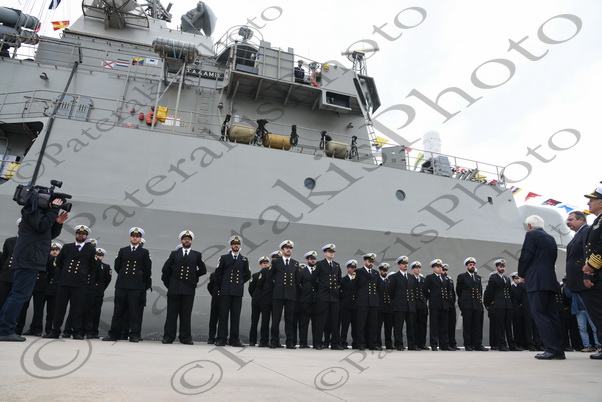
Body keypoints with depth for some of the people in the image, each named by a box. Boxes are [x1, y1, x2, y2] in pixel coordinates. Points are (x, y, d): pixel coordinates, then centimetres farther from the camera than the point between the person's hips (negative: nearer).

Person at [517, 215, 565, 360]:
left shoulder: (531, 235, -3)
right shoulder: (551, 239, 21)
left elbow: (525, 257, -11)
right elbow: (552, 259, 20)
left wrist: (522, 274, 4)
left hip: (536, 281, -8)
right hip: (550, 280, 9)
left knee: (539, 314, -8)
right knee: (552, 314, 8)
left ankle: (553, 349, -12)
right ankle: (559, 350, 8)